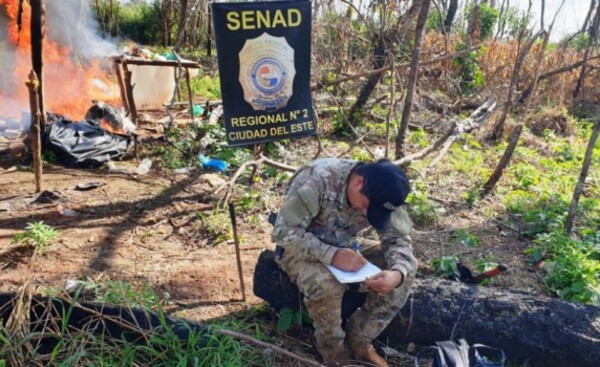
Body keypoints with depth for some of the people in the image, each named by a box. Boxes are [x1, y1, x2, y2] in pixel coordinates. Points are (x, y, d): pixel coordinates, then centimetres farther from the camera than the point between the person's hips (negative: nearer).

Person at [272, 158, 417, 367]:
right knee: (326, 283, -37)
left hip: (345, 245, 5)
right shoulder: (317, 180, -33)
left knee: (407, 267, -13)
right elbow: (283, 232, -31)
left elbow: (398, 238, -12)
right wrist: (332, 255, -42)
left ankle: (360, 340, 0)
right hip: (300, 247, -5)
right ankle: (332, 349, -5)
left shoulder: (382, 193, -17)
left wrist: (397, 273, -34)